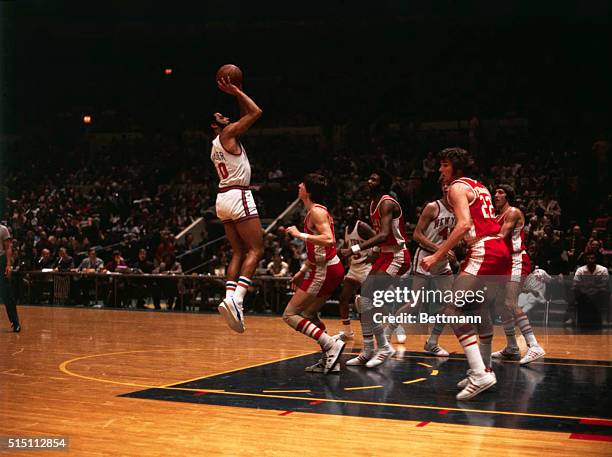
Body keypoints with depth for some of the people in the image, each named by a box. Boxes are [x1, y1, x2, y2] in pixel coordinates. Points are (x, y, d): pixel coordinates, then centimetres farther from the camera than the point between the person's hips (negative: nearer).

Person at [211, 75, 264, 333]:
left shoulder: (216, 145, 22)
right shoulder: (228, 133, -2)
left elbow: (246, 117, 32)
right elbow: (256, 112, -6)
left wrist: (236, 94, 28)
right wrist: (236, 92, 2)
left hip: (223, 198, 9)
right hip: (238, 196, -9)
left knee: (239, 252, 10)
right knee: (256, 250, -9)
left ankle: (229, 298, -4)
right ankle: (236, 299, -24)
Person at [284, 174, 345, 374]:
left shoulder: (316, 211, -13)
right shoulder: (315, 211, 17)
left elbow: (329, 240, -28)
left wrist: (300, 235, -24)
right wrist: (302, 272, 24)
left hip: (325, 271, -10)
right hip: (329, 268, 10)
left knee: (290, 315, -6)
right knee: (308, 314, 20)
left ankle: (331, 344, -14)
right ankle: (329, 360, 18)